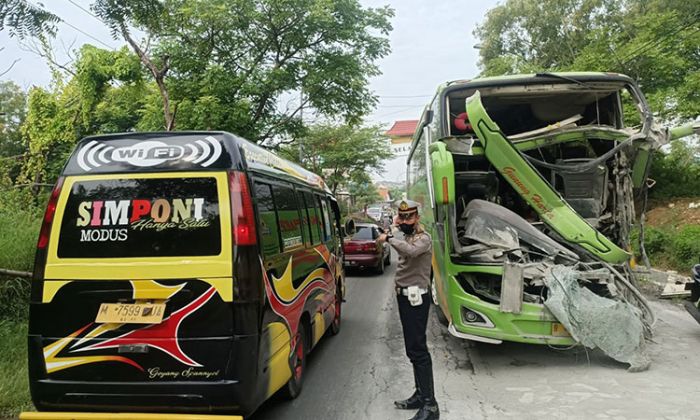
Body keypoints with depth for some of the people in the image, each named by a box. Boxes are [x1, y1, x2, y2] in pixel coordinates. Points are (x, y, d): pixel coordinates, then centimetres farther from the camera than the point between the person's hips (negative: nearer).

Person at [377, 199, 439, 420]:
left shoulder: (423, 238, -13)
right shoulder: (407, 237, 15)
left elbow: (410, 251, -35)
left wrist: (389, 238, -27)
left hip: (415, 298, -10)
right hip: (405, 296, 10)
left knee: (417, 350, -11)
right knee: (413, 349, 14)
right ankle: (420, 394, 24)